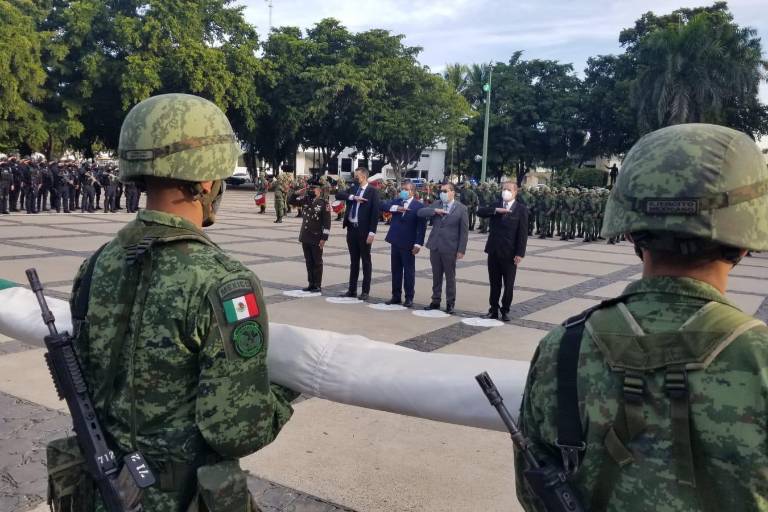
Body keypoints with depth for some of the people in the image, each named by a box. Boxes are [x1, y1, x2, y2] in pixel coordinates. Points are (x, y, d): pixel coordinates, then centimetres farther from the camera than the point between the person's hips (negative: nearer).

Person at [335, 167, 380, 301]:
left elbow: (375, 212, -11)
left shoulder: (372, 191, -6)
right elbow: (338, 194, -2)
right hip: (351, 229, 6)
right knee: (353, 261, 12)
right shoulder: (353, 188, 11)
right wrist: (353, 197, -16)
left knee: (366, 261, 4)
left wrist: (372, 232, -17)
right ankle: (352, 290, 19)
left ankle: (365, 291, 9)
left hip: (364, 230, -5)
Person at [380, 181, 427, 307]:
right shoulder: (396, 201, 9)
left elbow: (421, 226, -10)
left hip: (408, 244, -5)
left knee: (409, 271, 4)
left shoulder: (419, 206, -6)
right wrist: (396, 208, -20)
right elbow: (383, 206, -5)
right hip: (395, 241, 5)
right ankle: (396, 296, 21)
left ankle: (409, 298, 12)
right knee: (395, 270, 11)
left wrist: (418, 244, -16)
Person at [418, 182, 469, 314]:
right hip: (435, 246, 4)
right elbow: (420, 213, -2)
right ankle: (436, 301, 22)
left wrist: (461, 250, -10)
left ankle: (450, 303, 15)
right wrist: (435, 211, -16)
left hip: (450, 248, -4)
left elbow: (464, 231, -5)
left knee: (450, 277, 5)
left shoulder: (461, 208, -4)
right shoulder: (436, 205, 9)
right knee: (436, 276, 11)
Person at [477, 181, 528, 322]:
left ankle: (505, 311, 18)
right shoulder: (496, 205, 8)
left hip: (509, 253, -3)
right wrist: (496, 210, -20)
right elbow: (480, 212, -7)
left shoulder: (521, 209, -4)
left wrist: (520, 254, -13)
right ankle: (493, 309, 20)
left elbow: (523, 233, -8)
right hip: (493, 251, 3)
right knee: (494, 283, 11)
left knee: (509, 285, 6)